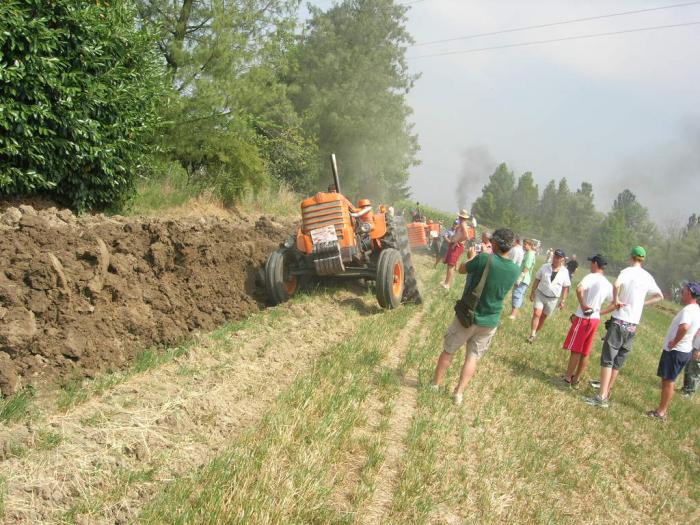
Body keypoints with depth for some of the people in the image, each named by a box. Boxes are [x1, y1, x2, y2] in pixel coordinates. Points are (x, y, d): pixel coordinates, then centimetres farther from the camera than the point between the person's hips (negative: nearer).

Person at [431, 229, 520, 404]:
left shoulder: (484, 259, -23)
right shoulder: (515, 270, -10)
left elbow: (462, 270, -5)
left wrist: (471, 256, 14)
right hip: (490, 322, 3)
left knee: (448, 351, 15)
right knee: (473, 357, 17)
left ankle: (435, 385, 27)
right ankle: (459, 393, 18)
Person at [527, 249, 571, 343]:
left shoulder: (565, 272, -6)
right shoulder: (545, 267, -5)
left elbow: (565, 287, 2)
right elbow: (537, 279, 3)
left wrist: (563, 301, 2)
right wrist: (532, 292, 4)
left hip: (553, 299, 1)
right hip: (540, 294, -1)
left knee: (543, 317, 11)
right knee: (537, 314, -15)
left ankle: (535, 333, 28)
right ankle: (532, 335, -10)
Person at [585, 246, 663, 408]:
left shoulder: (628, 271, -9)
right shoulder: (648, 277, 9)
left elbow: (616, 284, -32)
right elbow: (660, 296, 24)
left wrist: (616, 299, -16)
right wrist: (642, 303, 17)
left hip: (619, 322, -6)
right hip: (633, 326, 6)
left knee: (607, 359, -6)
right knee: (618, 361, 14)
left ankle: (601, 397, -11)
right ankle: (606, 390, 23)